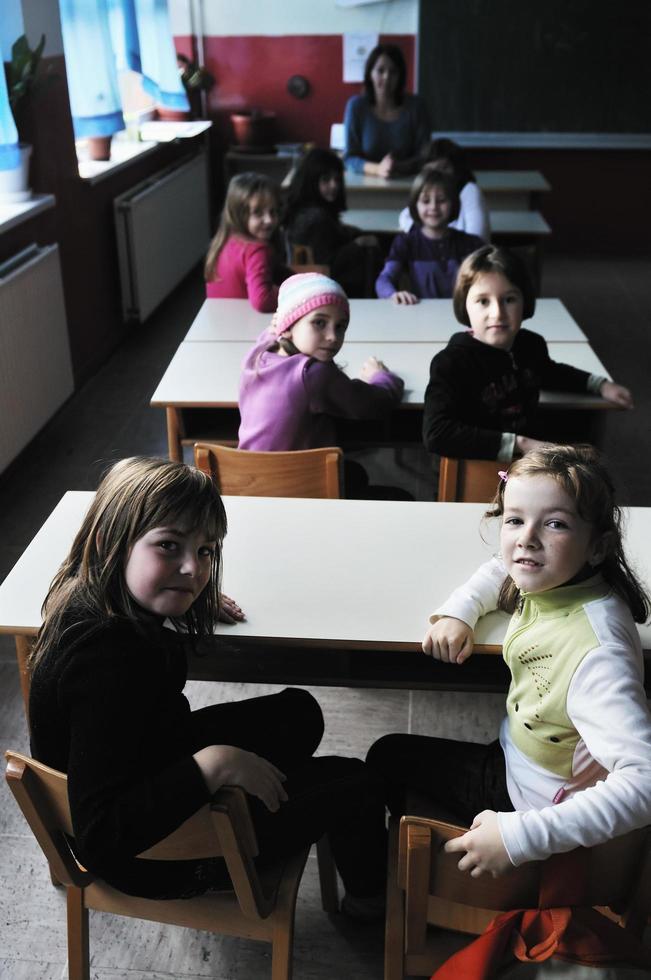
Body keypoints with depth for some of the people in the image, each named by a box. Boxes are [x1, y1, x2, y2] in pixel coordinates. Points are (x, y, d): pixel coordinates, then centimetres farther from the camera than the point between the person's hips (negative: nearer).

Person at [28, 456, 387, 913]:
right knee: (352, 785, 3)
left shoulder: (89, 596, -11)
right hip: (152, 860, -9)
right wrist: (216, 764, -39)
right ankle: (370, 899, 34)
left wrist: (196, 604, 3)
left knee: (299, 713, 20)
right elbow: (102, 836, -40)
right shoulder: (107, 661, -40)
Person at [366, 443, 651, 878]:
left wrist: (519, 835, -43)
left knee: (389, 756, 9)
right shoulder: (552, 580, -12)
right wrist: (457, 612, -6)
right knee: (389, 753, 22)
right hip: (513, 759, 7)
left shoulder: (596, 654, -38)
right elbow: (499, 572, 12)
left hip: (535, 801, -7)